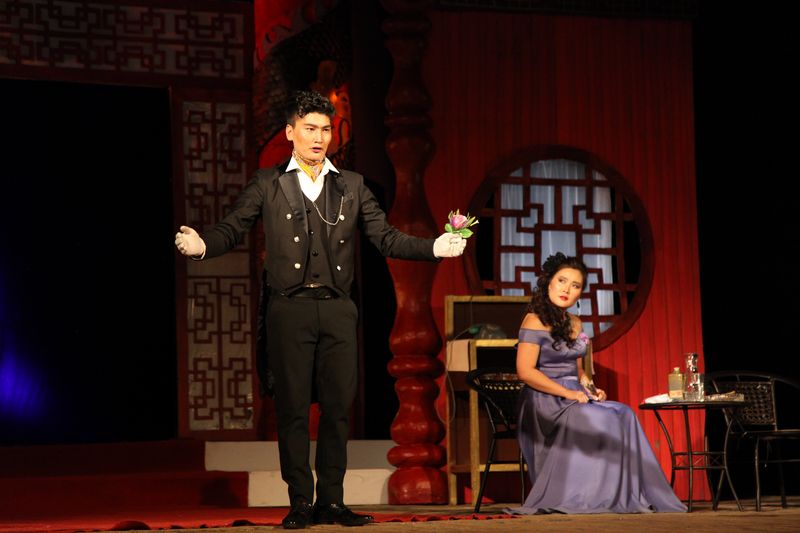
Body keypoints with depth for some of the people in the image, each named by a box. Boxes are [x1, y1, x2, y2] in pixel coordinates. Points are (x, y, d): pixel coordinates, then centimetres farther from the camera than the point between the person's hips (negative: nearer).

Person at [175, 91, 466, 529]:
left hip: (337, 310, 2)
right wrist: (202, 245, -20)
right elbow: (232, 229, 1)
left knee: (338, 407, 3)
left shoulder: (351, 186, 13)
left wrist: (434, 247, -3)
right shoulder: (268, 185, 7)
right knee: (293, 410, -1)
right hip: (290, 309, -2)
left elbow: (385, 237, 10)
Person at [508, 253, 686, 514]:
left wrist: (590, 389, 3)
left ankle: (630, 497, -24)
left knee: (624, 414, -18)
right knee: (605, 419, -27)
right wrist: (568, 394, -18)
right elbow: (526, 371, -16)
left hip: (573, 399, 7)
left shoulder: (574, 324, 18)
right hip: (544, 403, -7)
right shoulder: (535, 321, -7)